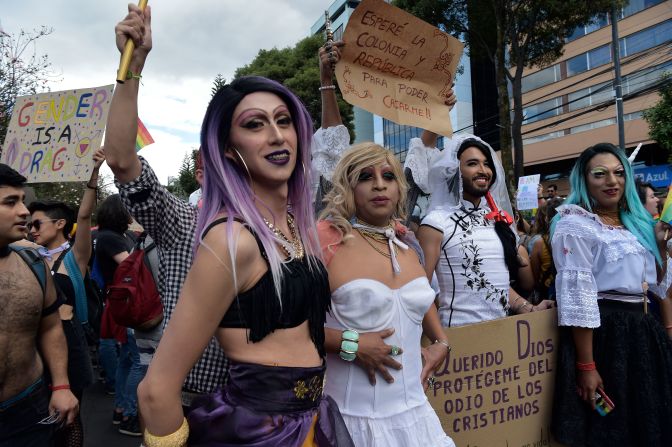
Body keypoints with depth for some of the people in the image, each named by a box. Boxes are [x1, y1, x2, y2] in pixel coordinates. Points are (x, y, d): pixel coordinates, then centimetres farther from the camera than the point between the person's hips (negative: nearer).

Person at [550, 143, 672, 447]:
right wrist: (586, 366, -22)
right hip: (603, 332, -8)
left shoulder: (633, 222, 13)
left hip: (640, 330, 8)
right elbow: (576, 295, -19)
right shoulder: (575, 225, -12)